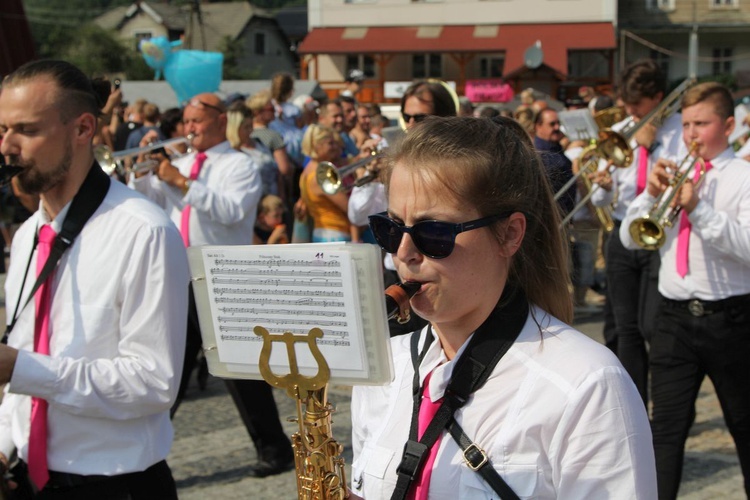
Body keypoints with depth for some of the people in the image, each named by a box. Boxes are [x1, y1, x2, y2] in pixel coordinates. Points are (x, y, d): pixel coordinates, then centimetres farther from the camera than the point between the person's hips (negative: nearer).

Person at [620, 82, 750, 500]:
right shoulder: (674, 174, 10)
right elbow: (631, 238, 6)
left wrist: (698, 208, -25)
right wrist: (652, 194, -9)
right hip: (676, 317, 4)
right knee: (666, 426, 1)